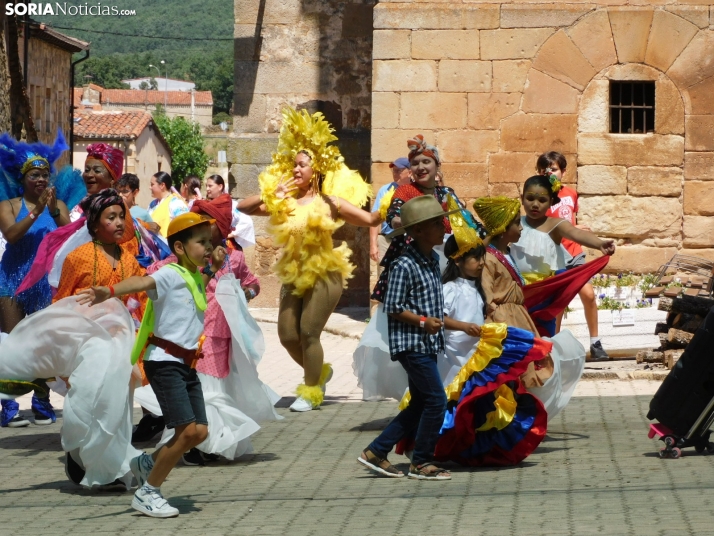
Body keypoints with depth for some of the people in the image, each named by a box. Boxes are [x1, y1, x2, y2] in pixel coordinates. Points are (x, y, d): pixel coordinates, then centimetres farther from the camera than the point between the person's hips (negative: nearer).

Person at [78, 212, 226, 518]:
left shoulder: (197, 276, 13)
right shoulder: (170, 275, -13)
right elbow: (141, 283, -33)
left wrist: (212, 270, 18)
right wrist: (110, 292, -52)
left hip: (187, 364, 9)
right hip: (164, 362, -9)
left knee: (200, 433, 6)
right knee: (188, 430, -15)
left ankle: (147, 464, 27)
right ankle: (147, 493, -2)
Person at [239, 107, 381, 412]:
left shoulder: (329, 202, -4)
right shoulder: (284, 202, 4)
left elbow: (370, 220, -5)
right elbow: (243, 207, 2)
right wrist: (269, 196, -11)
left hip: (324, 274, -5)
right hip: (293, 274, 5)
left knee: (308, 332, -10)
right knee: (287, 335, 6)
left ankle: (311, 392, 5)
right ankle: (319, 372, 33)